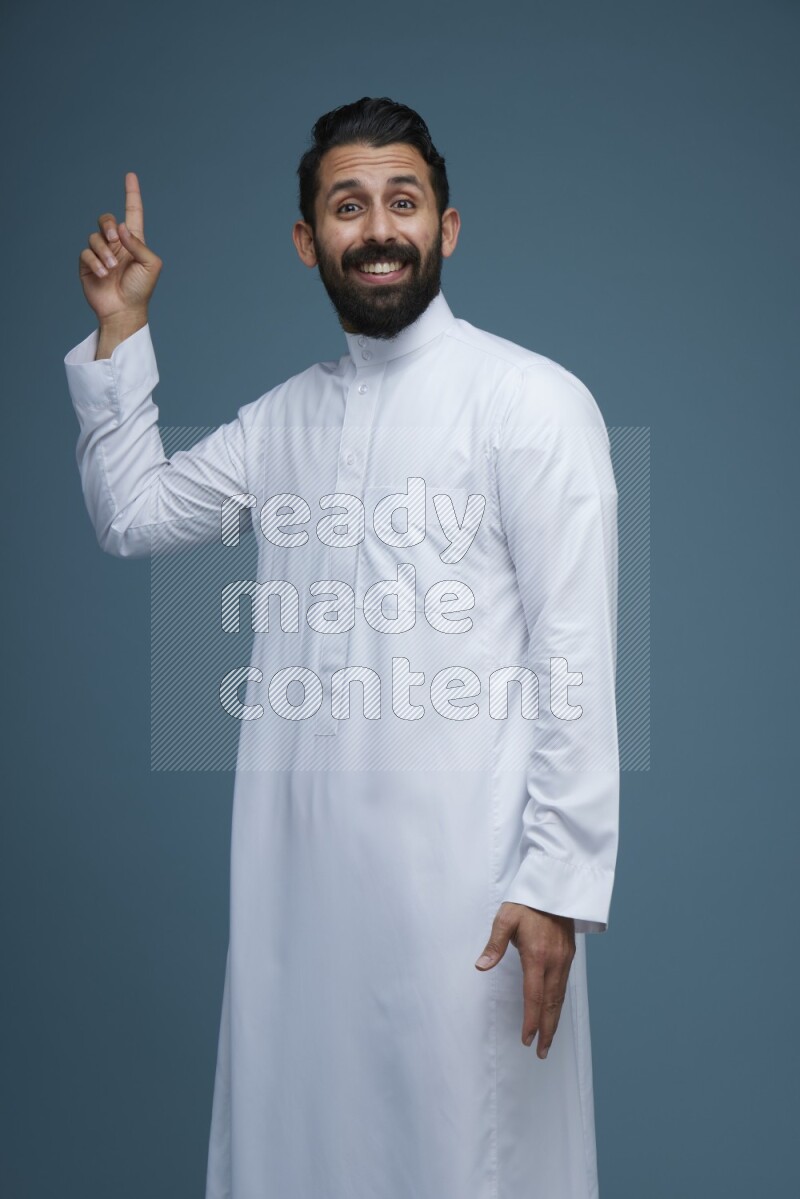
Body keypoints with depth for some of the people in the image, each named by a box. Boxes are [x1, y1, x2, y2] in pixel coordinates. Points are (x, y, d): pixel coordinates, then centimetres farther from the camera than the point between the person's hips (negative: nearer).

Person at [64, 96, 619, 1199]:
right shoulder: (286, 415, 13)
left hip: (462, 864, -5)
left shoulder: (531, 399, -7)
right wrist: (119, 332, 11)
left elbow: (577, 655, -11)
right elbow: (131, 515, 19)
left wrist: (560, 882, -15)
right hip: (297, 860, 6)